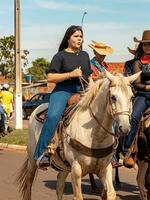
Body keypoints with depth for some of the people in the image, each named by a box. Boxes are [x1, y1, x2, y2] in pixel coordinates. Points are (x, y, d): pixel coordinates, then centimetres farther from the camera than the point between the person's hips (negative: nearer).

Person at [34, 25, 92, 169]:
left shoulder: (85, 55, 21)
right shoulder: (60, 56, 3)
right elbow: (50, 77, -6)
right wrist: (71, 74, -15)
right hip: (63, 91, -5)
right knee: (52, 116, -33)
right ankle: (41, 154, -27)